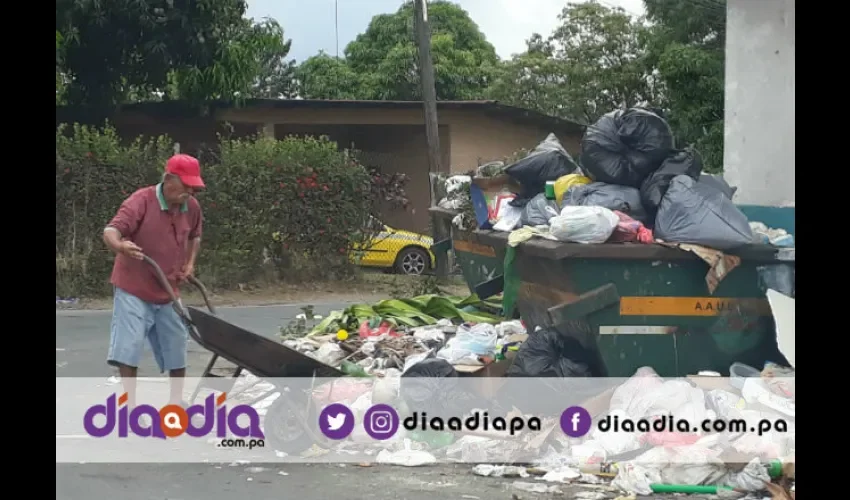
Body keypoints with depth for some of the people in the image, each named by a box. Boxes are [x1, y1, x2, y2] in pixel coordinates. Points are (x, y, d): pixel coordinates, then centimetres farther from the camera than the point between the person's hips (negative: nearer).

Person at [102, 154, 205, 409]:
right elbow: (110, 231, -30)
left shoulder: (192, 207, -1)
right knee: (129, 346, -10)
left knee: (176, 348, 11)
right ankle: (131, 404, 2)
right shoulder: (141, 200, -19)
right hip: (134, 289, -5)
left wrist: (190, 262, 5)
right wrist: (121, 246, -52)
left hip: (168, 292, 5)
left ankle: (177, 401, 28)